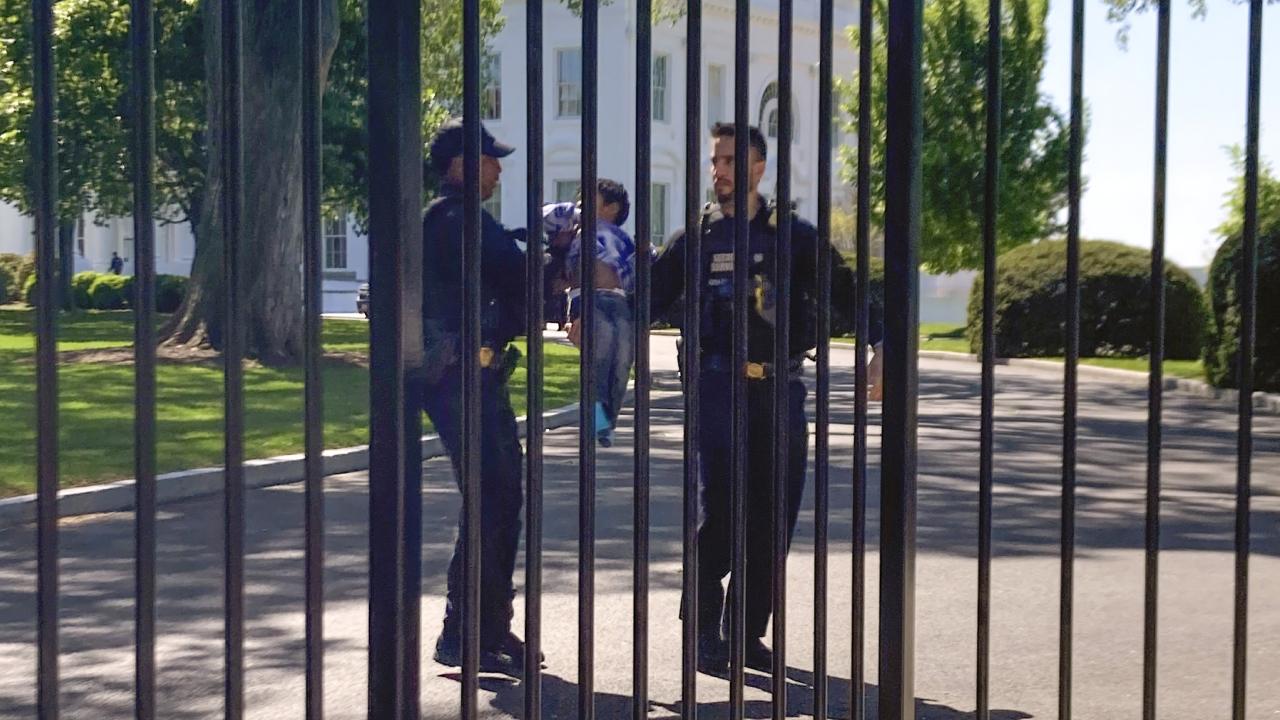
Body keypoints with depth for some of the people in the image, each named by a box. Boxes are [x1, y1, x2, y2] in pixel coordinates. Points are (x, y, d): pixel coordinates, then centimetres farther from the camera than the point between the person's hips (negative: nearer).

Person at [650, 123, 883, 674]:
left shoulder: (794, 235, 9)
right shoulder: (694, 239, 10)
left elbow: (843, 290, 4)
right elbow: (649, 299, 8)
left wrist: (879, 344, -11)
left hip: (781, 389, 2)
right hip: (718, 386, -2)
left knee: (775, 515, 3)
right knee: (721, 510, -9)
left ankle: (748, 633, 15)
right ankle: (706, 632, 4)